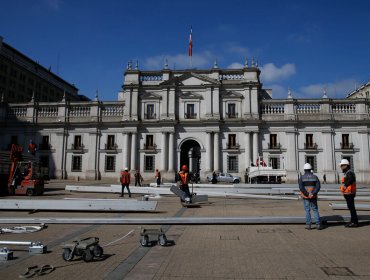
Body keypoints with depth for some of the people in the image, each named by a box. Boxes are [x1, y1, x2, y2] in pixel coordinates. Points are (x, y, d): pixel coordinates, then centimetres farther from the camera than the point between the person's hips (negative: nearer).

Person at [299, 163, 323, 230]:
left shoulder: (302, 177, -3)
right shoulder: (315, 177, 3)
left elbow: (301, 187, -14)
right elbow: (318, 186, -9)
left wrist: (307, 194, -12)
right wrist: (313, 194, -14)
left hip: (305, 197, -1)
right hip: (313, 197, 1)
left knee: (307, 210, 6)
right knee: (315, 210, 9)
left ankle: (308, 225, 6)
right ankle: (318, 224, 4)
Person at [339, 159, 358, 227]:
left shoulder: (349, 172, -16)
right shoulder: (347, 172, 17)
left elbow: (351, 179, -35)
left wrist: (345, 185, -26)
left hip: (349, 193, -10)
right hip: (348, 193, 10)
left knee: (351, 207, -5)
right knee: (351, 207, 15)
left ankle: (354, 222, 0)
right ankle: (353, 221, 23)